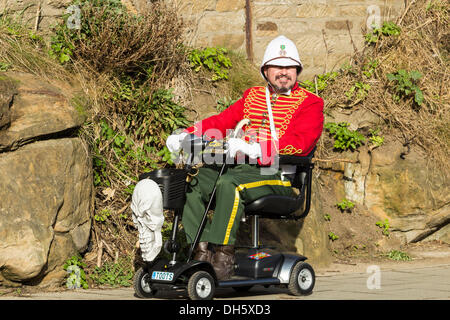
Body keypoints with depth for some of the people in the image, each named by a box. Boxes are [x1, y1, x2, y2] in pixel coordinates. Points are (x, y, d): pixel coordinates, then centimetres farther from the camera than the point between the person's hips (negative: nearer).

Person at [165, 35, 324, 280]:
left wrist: (256, 148, -27)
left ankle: (223, 255, -31)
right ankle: (203, 250, -13)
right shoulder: (252, 96, 23)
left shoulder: (309, 103, 3)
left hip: (277, 178, -7)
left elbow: (299, 142, -13)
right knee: (192, 183, -12)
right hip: (242, 168, 7)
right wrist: (186, 135, -1)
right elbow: (222, 120, 16)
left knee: (229, 184, -34)